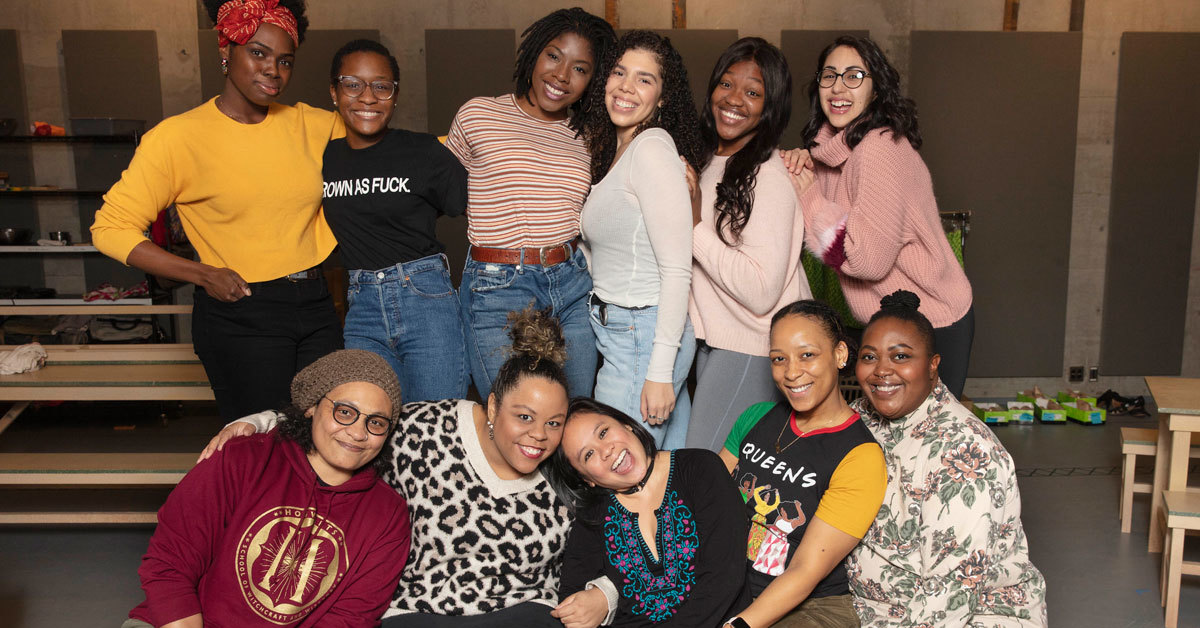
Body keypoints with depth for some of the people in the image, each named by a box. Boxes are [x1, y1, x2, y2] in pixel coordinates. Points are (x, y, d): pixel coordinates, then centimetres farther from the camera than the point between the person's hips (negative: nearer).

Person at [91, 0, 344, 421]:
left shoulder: (312, 126, 5)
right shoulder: (179, 137, -7)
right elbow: (110, 228, -6)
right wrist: (203, 274, -14)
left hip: (315, 306, 5)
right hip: (240, 315, -4)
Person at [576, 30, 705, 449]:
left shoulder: (653, 148, -15)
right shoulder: (614, 150, 15)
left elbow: (677, 270, -20)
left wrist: (660, 371, -21)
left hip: (642, 337, -9)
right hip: (618, 331, 9)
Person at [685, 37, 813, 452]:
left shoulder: (767, 176, -19)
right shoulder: (714, 162, 10)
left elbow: (762, 292, -27)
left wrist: (694, 227, -23)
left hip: (752, 351, -9)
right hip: (716, 339, 9)